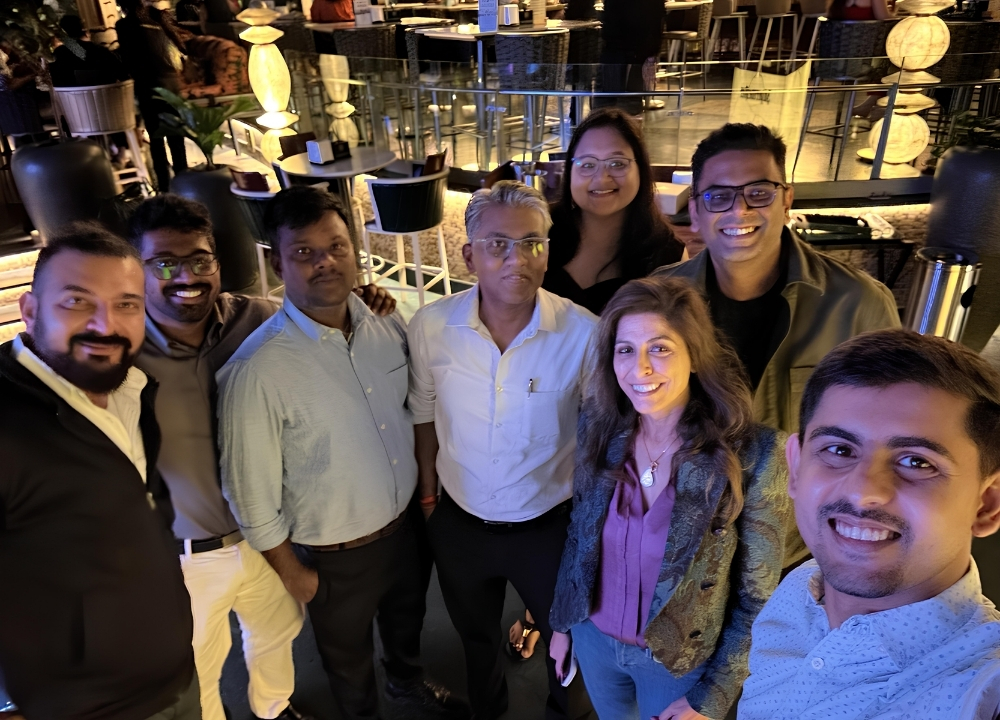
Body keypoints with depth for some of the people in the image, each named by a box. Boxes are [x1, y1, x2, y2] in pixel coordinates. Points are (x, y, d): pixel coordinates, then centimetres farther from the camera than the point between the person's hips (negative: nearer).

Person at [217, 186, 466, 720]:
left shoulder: (389, 327, -11)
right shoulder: (257, 370, -28)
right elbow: (250, 491, -19)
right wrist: (293, 573, -8)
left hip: (408, 525, 5)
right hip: (336, 557, -4)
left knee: (407, 620, 32)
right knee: (350, 662, 24)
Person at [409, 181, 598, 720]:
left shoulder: (584, 334, -23)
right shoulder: (431, 326, -16)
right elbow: (425, 415, 0)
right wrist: (428, 494, 7)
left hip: (550, 527, -2)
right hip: (460, 524, 3)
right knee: (476, 636, 29)